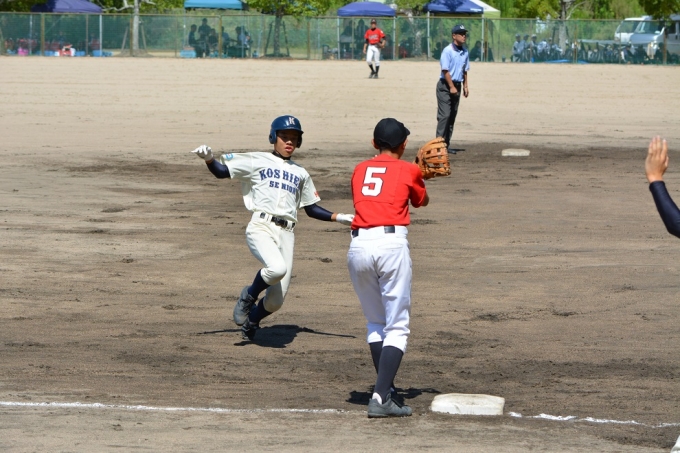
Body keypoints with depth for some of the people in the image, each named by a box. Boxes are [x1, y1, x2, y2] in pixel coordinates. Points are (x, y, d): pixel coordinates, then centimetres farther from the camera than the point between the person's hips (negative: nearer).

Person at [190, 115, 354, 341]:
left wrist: (338, 218, 14)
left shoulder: (301, 173, 23)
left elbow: (312, 209, 27)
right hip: (261, 227, -4)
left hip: (286, 234, 4)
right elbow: (222, 171, 3)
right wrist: (209, 159, -17)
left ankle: (251, 321, 31)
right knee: (277, 268, -35)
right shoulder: (257, 161, 10)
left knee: (276, 301, -2)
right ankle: (248, 296, -4)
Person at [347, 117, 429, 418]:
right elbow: (422, 202, 28)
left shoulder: (360, 170, 19)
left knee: (375, 323, 20)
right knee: (397, 326, -1)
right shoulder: (408, 170, 10)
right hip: (391, 243, -4)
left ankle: (386, 390, 21)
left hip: (358, 245, 4)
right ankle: (381, 398, -15)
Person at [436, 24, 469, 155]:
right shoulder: (448, 51, -14)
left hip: (457, 86, 7)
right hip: (445, 85, -7)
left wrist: (465, 86, 11)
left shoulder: (465, 52, 9)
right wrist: (452, 87, -19)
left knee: (452, 116, 9)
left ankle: (446, 144, 14)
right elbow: (445, 70, -17)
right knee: (444, 115, -11)